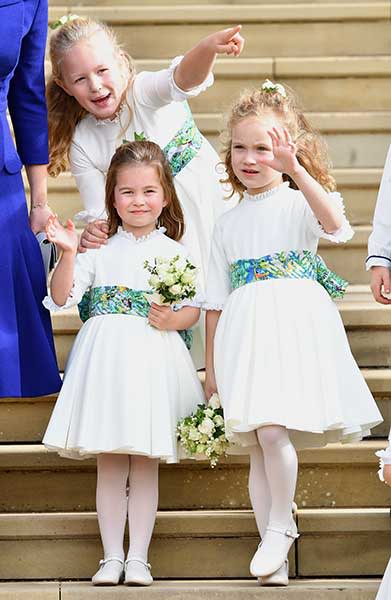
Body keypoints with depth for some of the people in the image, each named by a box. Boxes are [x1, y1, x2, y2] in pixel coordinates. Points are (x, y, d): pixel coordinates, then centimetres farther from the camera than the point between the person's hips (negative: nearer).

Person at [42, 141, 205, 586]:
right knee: (109, 464, 2)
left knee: (145, 465, 1)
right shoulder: (100, 249, 6)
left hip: (154, 356, 0)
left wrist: (172, 319, -15)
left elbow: (193, 309, 6)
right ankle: (112, 556, 10)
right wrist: (68, 253, -15)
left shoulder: (174, 253, 7)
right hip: (106, 357, 0)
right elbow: (62, 296, -1)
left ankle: (138, 557, 7)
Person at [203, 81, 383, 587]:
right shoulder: (229, 223, 17)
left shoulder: (301, 203, 4)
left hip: (295, 326, -5)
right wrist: (211, 367, 17)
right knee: (257, 447, 2)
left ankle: (281, 524, 2)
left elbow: (334, 223, -22)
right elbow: (215, 301, 19)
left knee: (272, 429, -20)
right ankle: (273, 555, 7)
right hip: (245, 334, 5)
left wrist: (294, 168, -29)